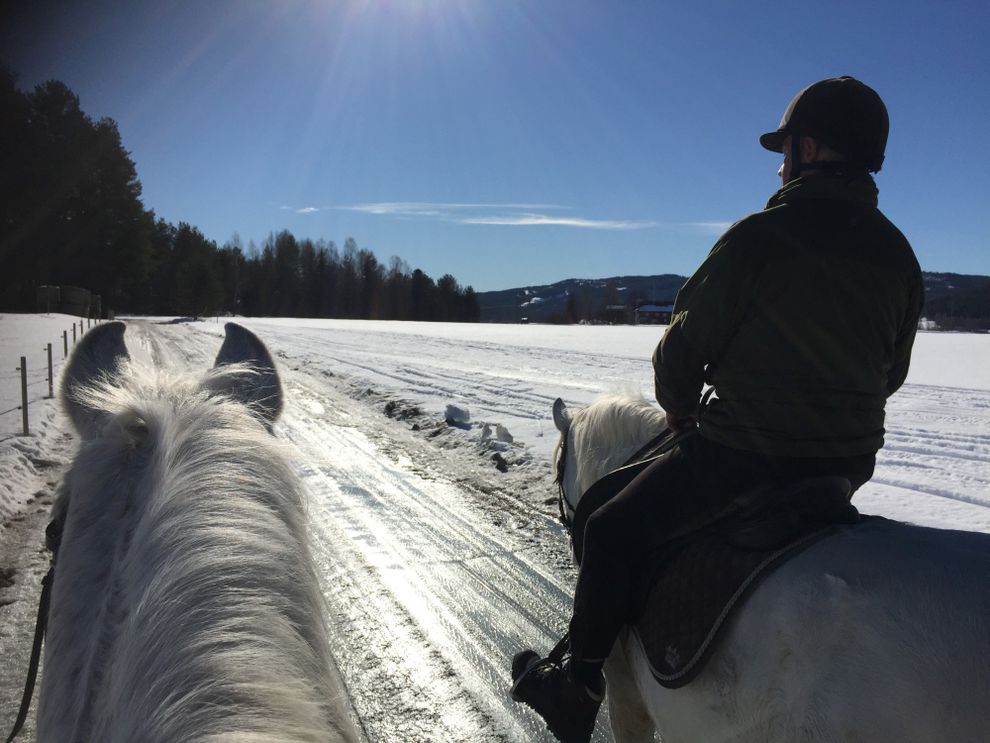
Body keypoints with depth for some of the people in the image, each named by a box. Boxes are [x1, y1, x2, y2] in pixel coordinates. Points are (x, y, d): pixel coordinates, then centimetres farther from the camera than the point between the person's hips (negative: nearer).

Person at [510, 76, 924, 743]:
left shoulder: (758, 238, -17)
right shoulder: (898, 256, 3)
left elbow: (685, 348, -10)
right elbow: (891, 374, 12)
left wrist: (681, 409, 9)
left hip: (744, 456, -7)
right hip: (851, 461, 8)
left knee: (613, 531, 6)